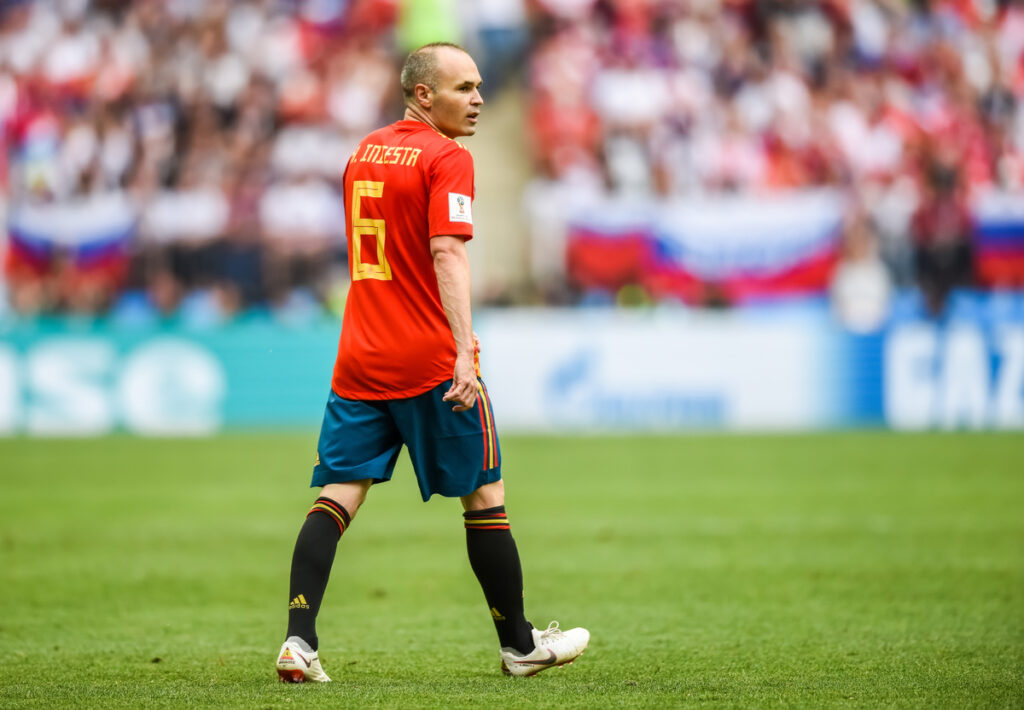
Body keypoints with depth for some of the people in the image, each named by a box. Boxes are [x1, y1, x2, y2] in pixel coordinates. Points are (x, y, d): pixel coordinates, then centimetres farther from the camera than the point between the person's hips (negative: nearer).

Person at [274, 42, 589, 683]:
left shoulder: (364, 154, 15)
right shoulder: (447, 159, -10)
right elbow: (448, 252, -23)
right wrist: (464, 351, -30)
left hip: (360, 358, 6)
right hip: (430, 360, -6)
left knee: (338, 495, 0)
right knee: (484, 493, 8)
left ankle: (300, 639, -15)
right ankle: (520, 643, 18)